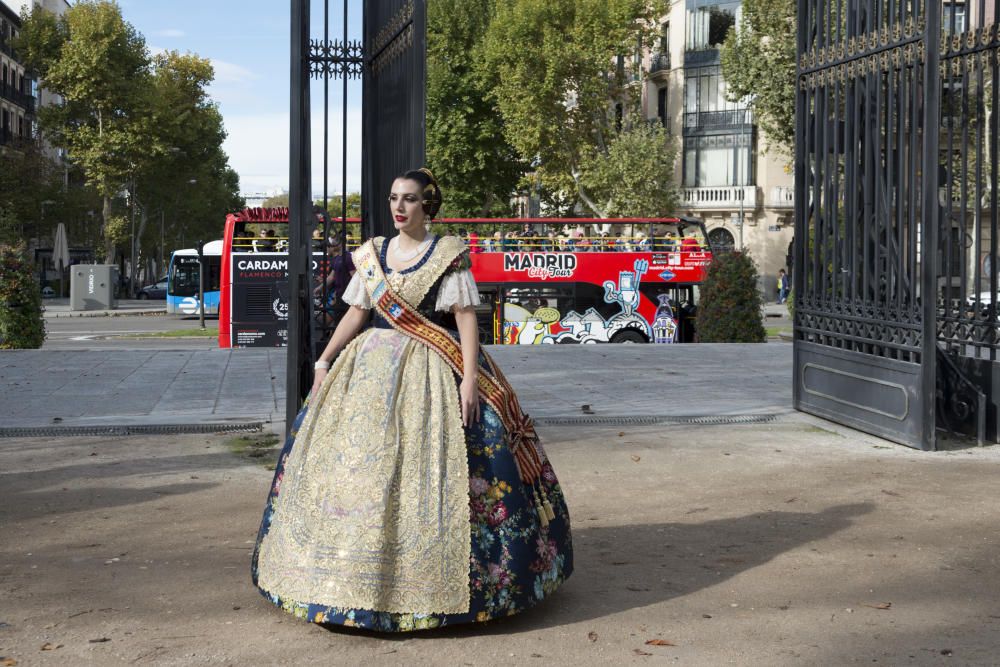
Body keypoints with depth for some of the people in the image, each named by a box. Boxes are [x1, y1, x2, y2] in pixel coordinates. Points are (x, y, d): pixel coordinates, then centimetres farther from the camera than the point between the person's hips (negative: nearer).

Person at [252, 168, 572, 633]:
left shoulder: (449, 255, -3)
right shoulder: (372, 253, 11)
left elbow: (466, 317, -9)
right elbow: (356, 313, 13)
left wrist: (469, 378, -19)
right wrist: (323, 362, 7)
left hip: (432, 374, -5)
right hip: (371, 368, 5)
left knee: (431, 469, -8)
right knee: (355, 463, 4)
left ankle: (434, 579, 4)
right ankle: (356, 572, 17)